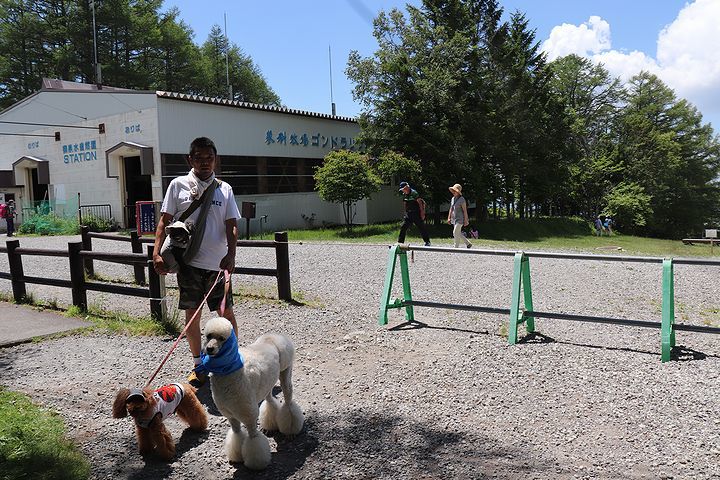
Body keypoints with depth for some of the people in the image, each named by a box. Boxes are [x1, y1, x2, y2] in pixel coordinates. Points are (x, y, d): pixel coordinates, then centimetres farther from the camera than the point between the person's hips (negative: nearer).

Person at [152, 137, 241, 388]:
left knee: (226, 312, 4)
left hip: (217, 263, 1)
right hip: (189, 262, 0)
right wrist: (157, 253, -9)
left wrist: (231, 254, -15)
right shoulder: (178, 185, 2)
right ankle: (198, 367, 23)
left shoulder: (224, 189, 6)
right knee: (192, 313, 7)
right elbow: (164, 220, 2)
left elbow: (231, 226, 1)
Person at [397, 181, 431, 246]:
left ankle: (427, 242, 9)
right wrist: (406, 212, 15)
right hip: (408, 214, 6)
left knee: (422, 227, 0)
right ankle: (400, 242, 6)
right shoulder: (404, 195, 8)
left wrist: (422, 213, -15)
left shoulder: (414, 193, -13)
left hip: (416, 213, -6)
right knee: (403, 227, 0)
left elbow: (420, 203, -13)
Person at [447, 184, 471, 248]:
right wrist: (449, 218, 14)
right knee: (458, 234, 12)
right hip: (454, 219, 8)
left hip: (460, 219, -8)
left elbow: (465, 210, -14)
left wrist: (466, 220, -16)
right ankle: (468, 243, 25)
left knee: (456, 233, -11)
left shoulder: (461, 199, -13)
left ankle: (456, 247, -3)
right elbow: (451, 209, 17)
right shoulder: (453, 199, 10)